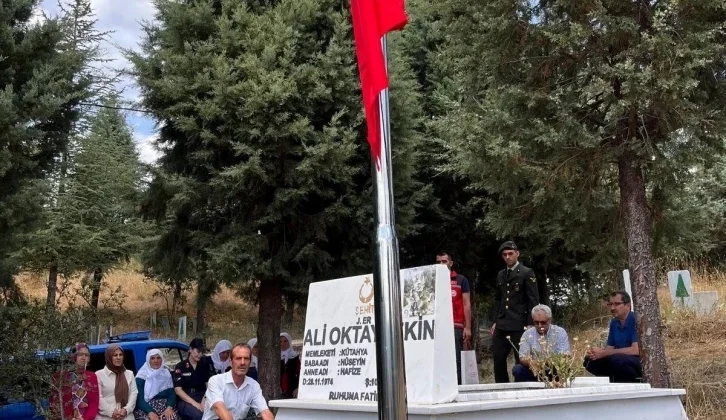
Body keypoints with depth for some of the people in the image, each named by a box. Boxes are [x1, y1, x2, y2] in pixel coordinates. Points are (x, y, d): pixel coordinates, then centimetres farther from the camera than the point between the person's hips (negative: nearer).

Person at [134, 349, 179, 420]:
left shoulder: (166, 373, 10)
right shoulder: (142, 376, -1)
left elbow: (172, 393, 4)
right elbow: (139, 399, -8)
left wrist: (169, 407, -16)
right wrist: (150, 412, -24)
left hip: (165, 407, 2)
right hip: (146, 409, -2)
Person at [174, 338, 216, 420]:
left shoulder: (205, 365, 11)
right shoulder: (180, 366, 4)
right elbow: (178, 390, -4)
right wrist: (195, 404, -15)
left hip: (202, 399, 2)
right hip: (185, 401, -2)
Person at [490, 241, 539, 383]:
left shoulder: (527, 273, -2)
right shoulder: (501, 275, 15)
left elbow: (533, 300, -6)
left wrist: (530, 324, -11)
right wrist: (495, 322, 11)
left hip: (519, 325, -5)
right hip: (501, 325, 5)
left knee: (521, 360, 0)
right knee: (498, 359, 4)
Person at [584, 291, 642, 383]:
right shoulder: (614, 323, 9)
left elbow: (635, 350, -26)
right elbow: (610, 348, 10)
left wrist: (603, 353, -23)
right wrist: (594, 353, -14)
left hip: (642, 362, -7)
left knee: (615, 359, -35)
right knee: (589, 360, -6)